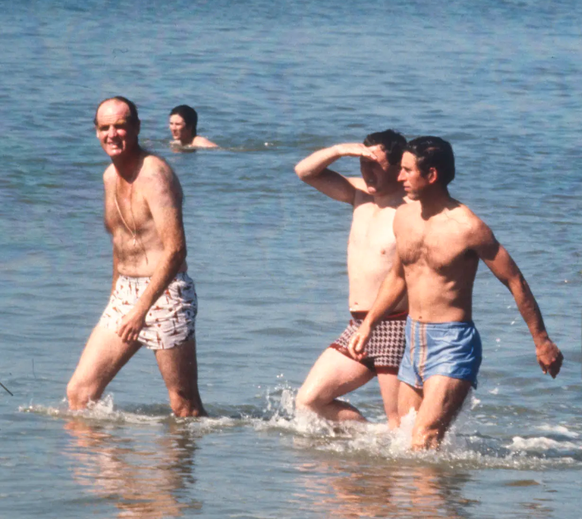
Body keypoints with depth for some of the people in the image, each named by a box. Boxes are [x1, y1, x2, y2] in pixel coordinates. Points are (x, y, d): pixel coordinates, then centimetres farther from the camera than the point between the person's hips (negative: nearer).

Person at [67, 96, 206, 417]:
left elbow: (175, 249, -22)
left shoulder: (153, 175, -15)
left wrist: (142, 309, -25)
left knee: (185, 407, -4)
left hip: (164, 293, -8)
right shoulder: (111, 176, 13)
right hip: (125, 294, 8)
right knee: (79, 392, 1)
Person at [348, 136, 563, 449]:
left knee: (423, 441, -21)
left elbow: (515, 282, -8)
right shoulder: (404, 217, 6)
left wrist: (542, 342, -5)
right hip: (413, 341, 8)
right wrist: (368, 325, 23)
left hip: (452, 344, -8)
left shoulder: (467, 228, -15)